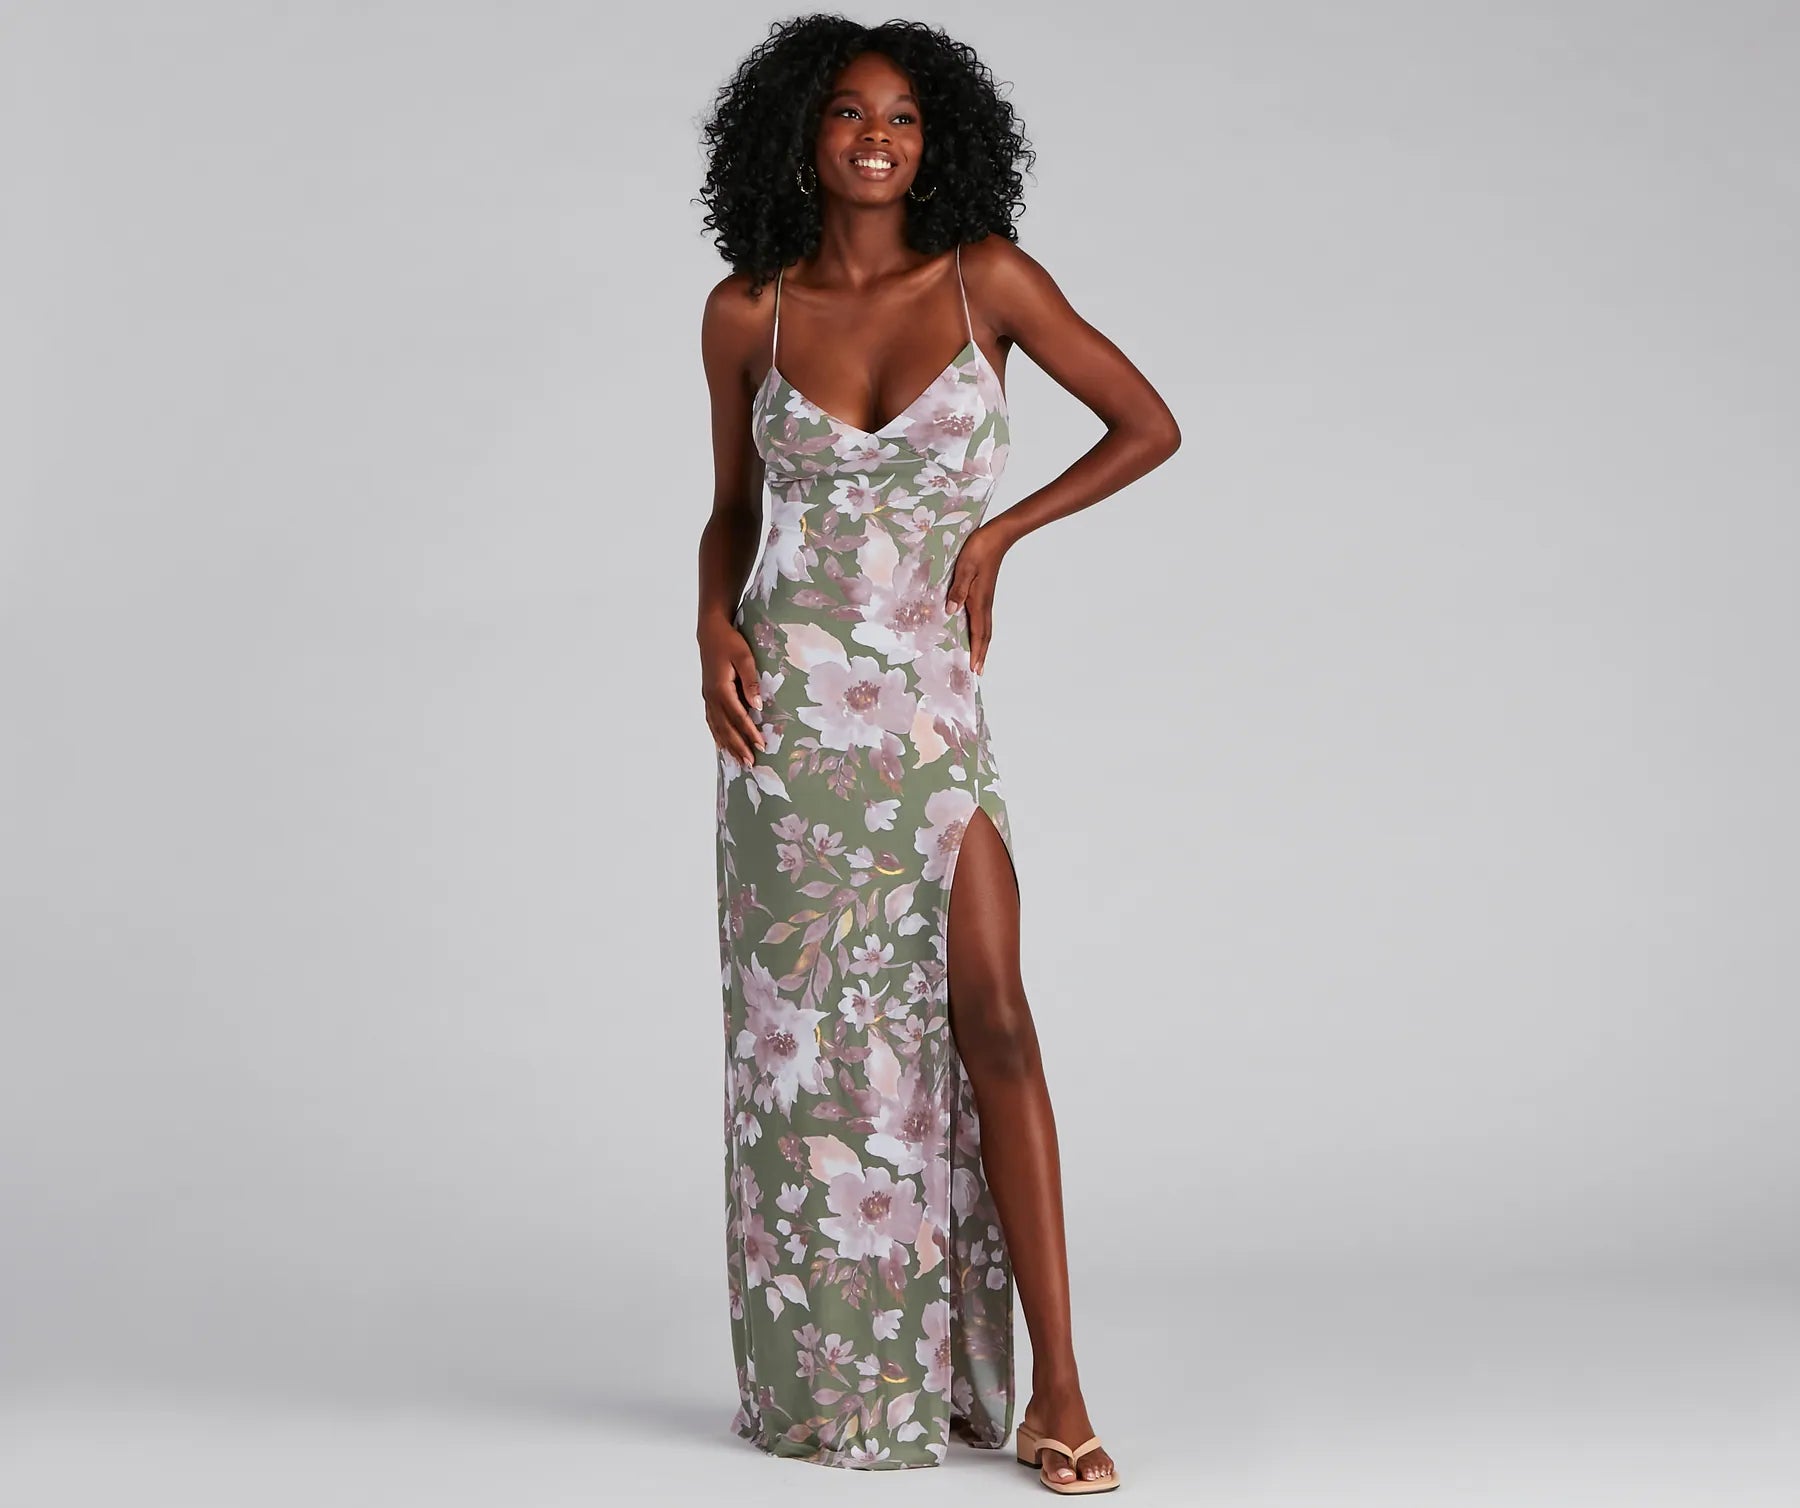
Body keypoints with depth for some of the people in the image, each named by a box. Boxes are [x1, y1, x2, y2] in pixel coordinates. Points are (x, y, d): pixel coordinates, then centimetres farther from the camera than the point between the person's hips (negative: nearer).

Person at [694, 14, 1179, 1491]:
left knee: (987, 1010, -10)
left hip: (932, 703, -1)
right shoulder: (746, 312, 4)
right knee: (808, 1028, 4)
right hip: (790, 701, 1)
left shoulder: (988, 278, 0)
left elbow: (1150, 425, 6)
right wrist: (714, 627, -4)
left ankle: (1055, 1392, -7)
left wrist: (996, 534, -2)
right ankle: (825, 1380, 17)